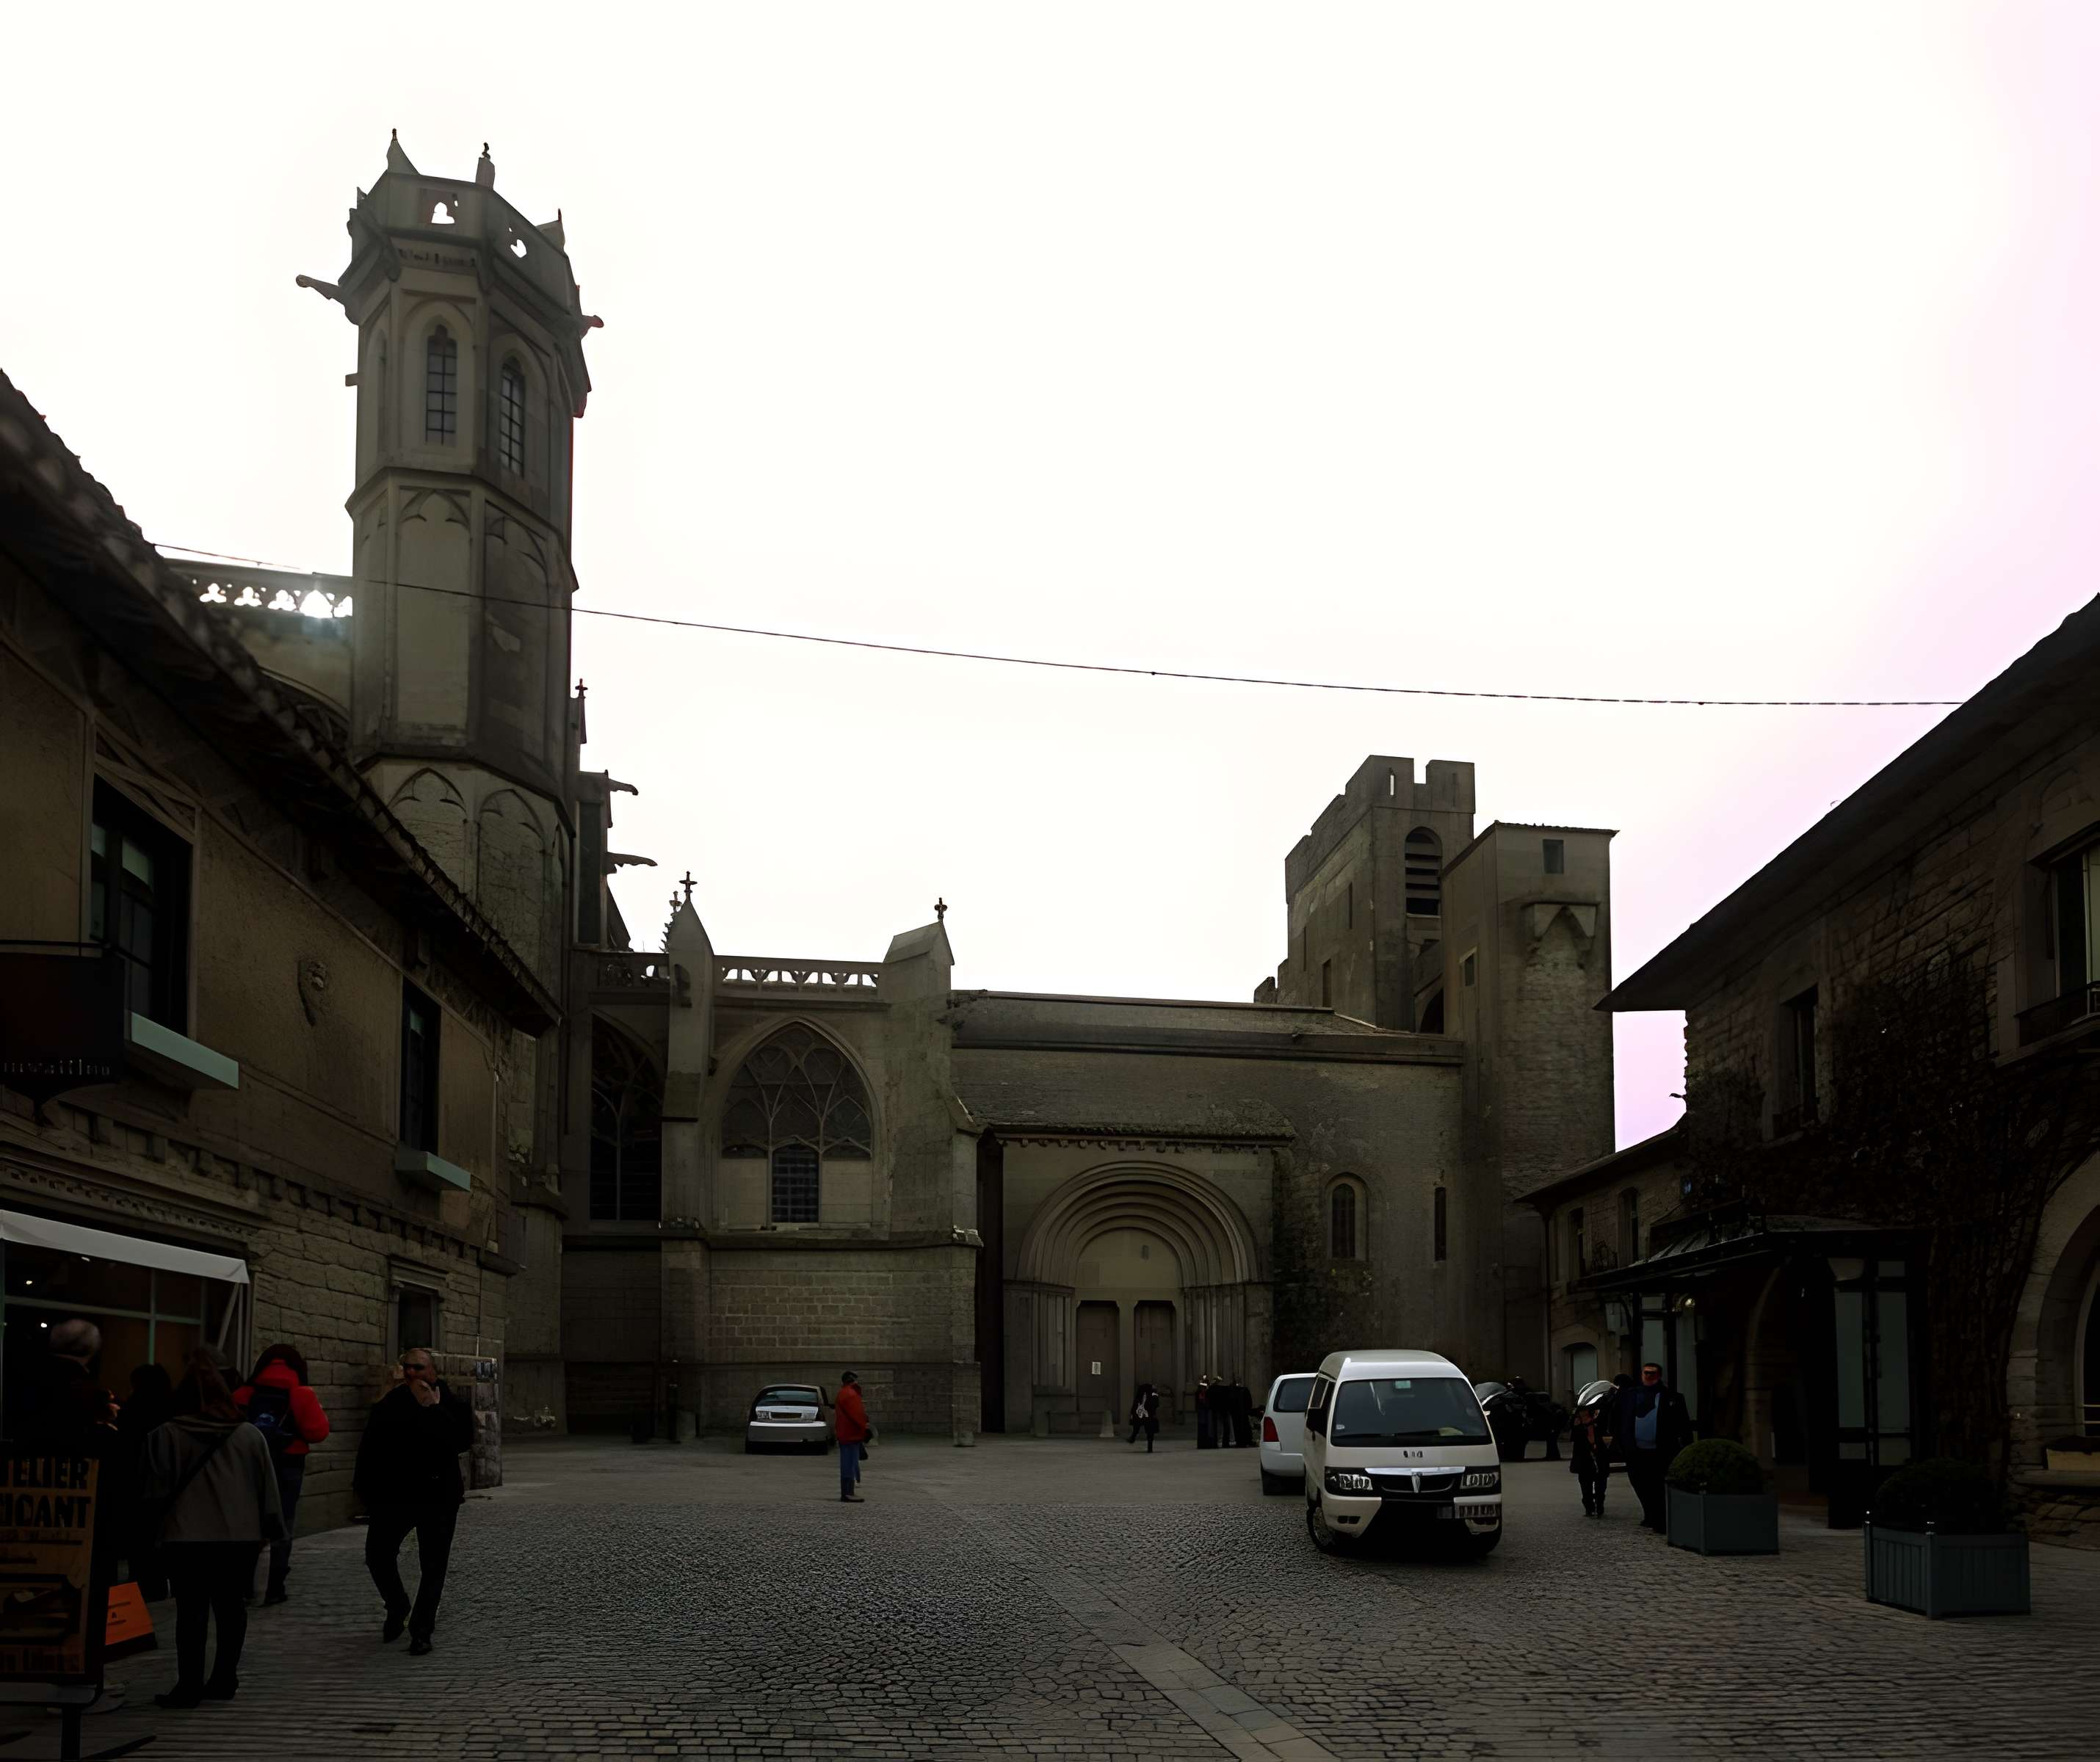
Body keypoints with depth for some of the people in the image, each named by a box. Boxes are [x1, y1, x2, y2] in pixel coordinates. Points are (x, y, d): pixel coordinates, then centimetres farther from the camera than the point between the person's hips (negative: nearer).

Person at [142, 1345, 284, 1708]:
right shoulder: (249, 1435, 2)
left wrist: (156, 1533, 13)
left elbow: (156, 1492, 0)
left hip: (186, 1538, -2)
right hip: (240, 1537, 2)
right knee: (231, 1609, 13)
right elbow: (267, 1488, 6)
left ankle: (190, 1686, -1)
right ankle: (223, 1680, 17)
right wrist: (269, 1528, 14)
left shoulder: (165, 1436, -4)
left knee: (191, 1612, 1)